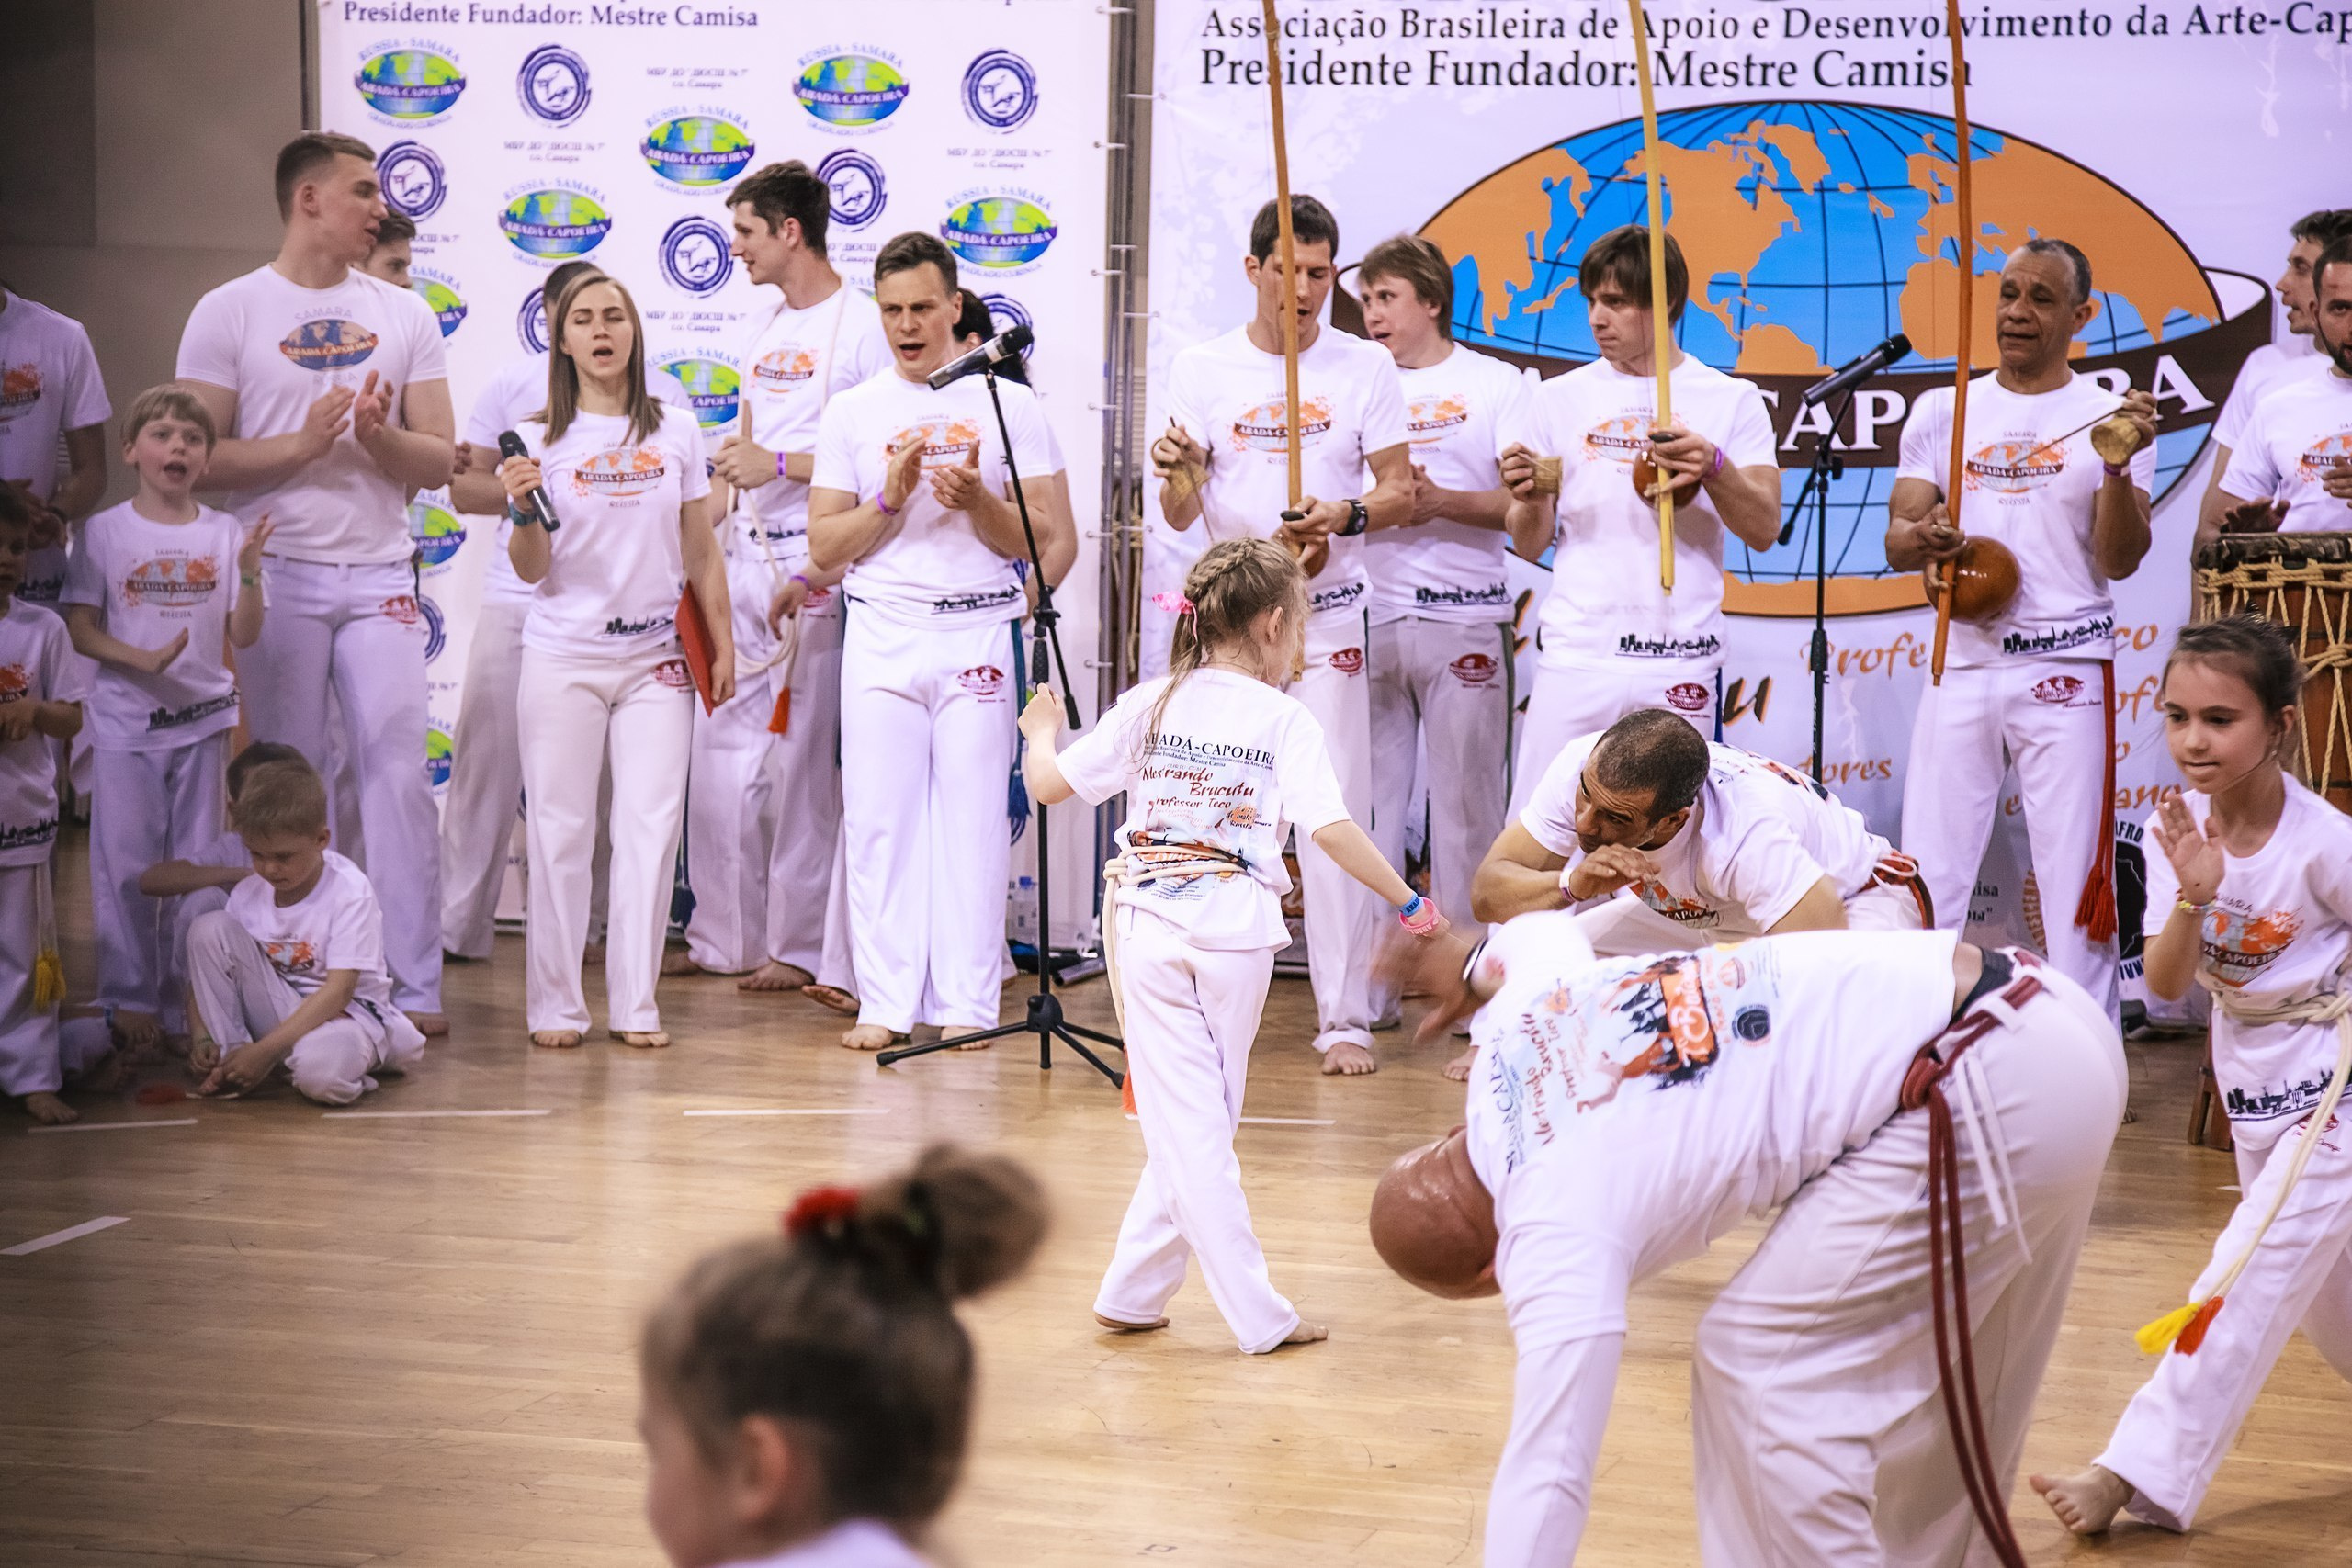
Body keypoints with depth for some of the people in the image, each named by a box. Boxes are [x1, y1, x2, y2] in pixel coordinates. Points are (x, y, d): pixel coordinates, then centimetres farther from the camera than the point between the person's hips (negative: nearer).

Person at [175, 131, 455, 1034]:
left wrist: (380, 436, -13)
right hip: (277, 575, -2)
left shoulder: (405, 316, 11)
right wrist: (303, 443, -16)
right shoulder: (229, 314, 1)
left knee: (398, 773, -4)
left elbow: (438, 462, 8)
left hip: (379, 575, 2)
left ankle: (415, 986, -1)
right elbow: (199, 458, -4)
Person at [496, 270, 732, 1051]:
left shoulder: (676, 431, 6)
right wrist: (525, 508, -19)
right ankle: (556, 1005, 7)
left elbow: (701, 552, 11)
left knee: (652, 824, -1)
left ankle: (635, 1003, 4)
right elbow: (531, 570, -1)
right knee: (560, 827, 0)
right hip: (564, 656, -1)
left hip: (657, 656, 1)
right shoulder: (539, 439, 0)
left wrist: (723, 644, 9)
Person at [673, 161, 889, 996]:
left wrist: (782, 464, -17)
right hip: (742, 556, 8)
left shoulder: (862, 325, -9)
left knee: (804, 759, -3)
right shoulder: (767, 329, 17)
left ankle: (800, 947, 4)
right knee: (721, 751, 8)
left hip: (815, 566, -8)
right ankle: (723, 936, 16)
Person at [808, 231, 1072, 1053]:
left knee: (973, 817, -2)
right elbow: (824, 547, 6)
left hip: (978, 632, -1)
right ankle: (885, 1000, 5)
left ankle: (965, 1003, 3)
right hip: (880, 635, 1)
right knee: (880, 816, -1)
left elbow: (1037, 540, 3)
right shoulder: (850, 412, 10)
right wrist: (891, 499, -10)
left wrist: (977, 501, -14)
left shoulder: (1008, 405, 6)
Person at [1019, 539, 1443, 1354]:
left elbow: (1048, 785, 5)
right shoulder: (1283, 718, -3)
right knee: (1203, 1118, 12)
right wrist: (1408, 902, -3)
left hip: (1150, 930, 2)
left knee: (1185, 1122, 3)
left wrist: (1040, 731, 26)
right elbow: (1331, 830, -12)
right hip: (1235, 930, -2)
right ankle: (1134, 1289, 13)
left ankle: (1255, 1312, 3)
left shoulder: (1148, 706, 5)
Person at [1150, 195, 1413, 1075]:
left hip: (1327, 621, -1)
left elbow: (1401, 493, 3)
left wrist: (1347, 514, -18)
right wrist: (1176, 473, -22)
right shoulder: (1201, 369, 4)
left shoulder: (1366, 368, 4)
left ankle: (1345, 1018, -1)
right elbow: (1181, 516, 1)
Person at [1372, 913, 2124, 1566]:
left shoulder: (1559, 1232, -14)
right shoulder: (1519, 1016, 9)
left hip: (1985, 1093, -10)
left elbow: (1542, 1480, -18)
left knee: (1759, 1367, -6)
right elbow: (1541, 931, 34)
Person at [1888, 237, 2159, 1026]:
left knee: (2076, 880, -2)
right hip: (1961, 666, 2)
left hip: (2068, 671, -2)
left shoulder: (2111, 416, 4)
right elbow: (1896, 539, 9)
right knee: (1926, 881, 1)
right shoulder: (1942, 412, 11)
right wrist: (1923, 540, -14)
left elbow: (2120, 561, -2)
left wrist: (2118, 466, -17)